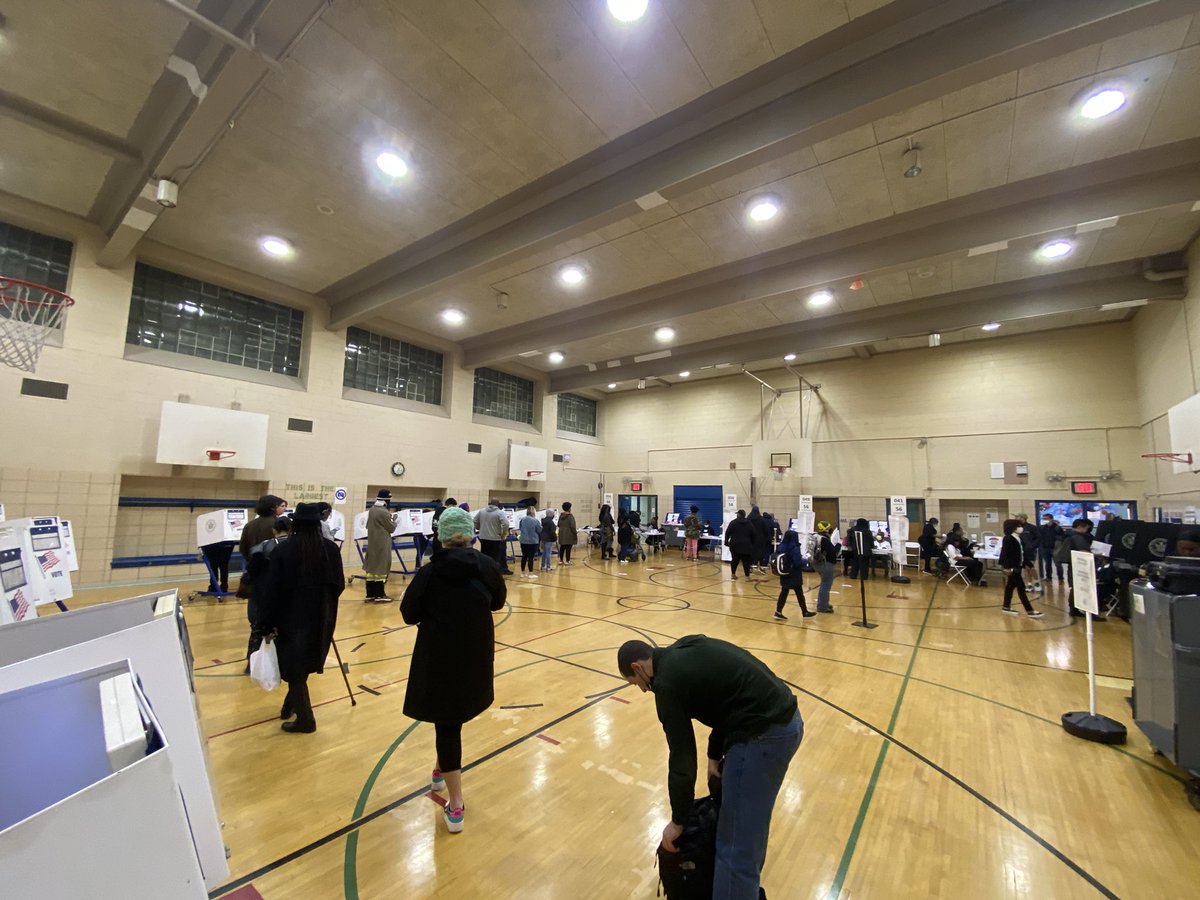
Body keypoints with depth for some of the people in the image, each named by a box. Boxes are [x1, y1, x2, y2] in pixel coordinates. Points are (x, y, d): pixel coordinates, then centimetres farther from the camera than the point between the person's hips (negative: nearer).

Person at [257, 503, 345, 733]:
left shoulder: (284, 550, -12)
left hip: (292, 616, -3)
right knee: (304, 663, 22)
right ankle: (291, 705, 38)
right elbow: (339, 585, 0)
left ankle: (305, 719, 14)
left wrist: (268, 623, -2)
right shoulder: (331, 549, -5)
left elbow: (272, 590, -11)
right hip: (321, 617, 3)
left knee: (294, 666, 9)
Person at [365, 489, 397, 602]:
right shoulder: (384, 512, -19)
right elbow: (392, 528, -11)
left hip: (372, 543, 8)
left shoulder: (371, 510, 6)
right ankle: (379, 595, 5)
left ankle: (370, 594, 17)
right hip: (382, 544, -8)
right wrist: (393, 519, 6)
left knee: (372, 566, 11)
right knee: (381, 567, -1)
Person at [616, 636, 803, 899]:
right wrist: (715, 756, 20)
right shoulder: (685, 651, 13)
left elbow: (682, 757, -8)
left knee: (735, 848, 2)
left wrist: (678, 821, 6)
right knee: (751, 814, 32)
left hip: (763, 734, -10)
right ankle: (750, 877, 53)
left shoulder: (667, 681, -12)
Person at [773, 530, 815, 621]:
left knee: (784, 592, 9)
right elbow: (798, 562, -22)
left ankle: (778, 612, 6)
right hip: (794, 575, -6)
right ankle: (805, 612, 22)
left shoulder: (781, 547, 1)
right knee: (799, 593, 9)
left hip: (784, 575, 6)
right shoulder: (795, 548, -19)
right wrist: (805, 560, -4)